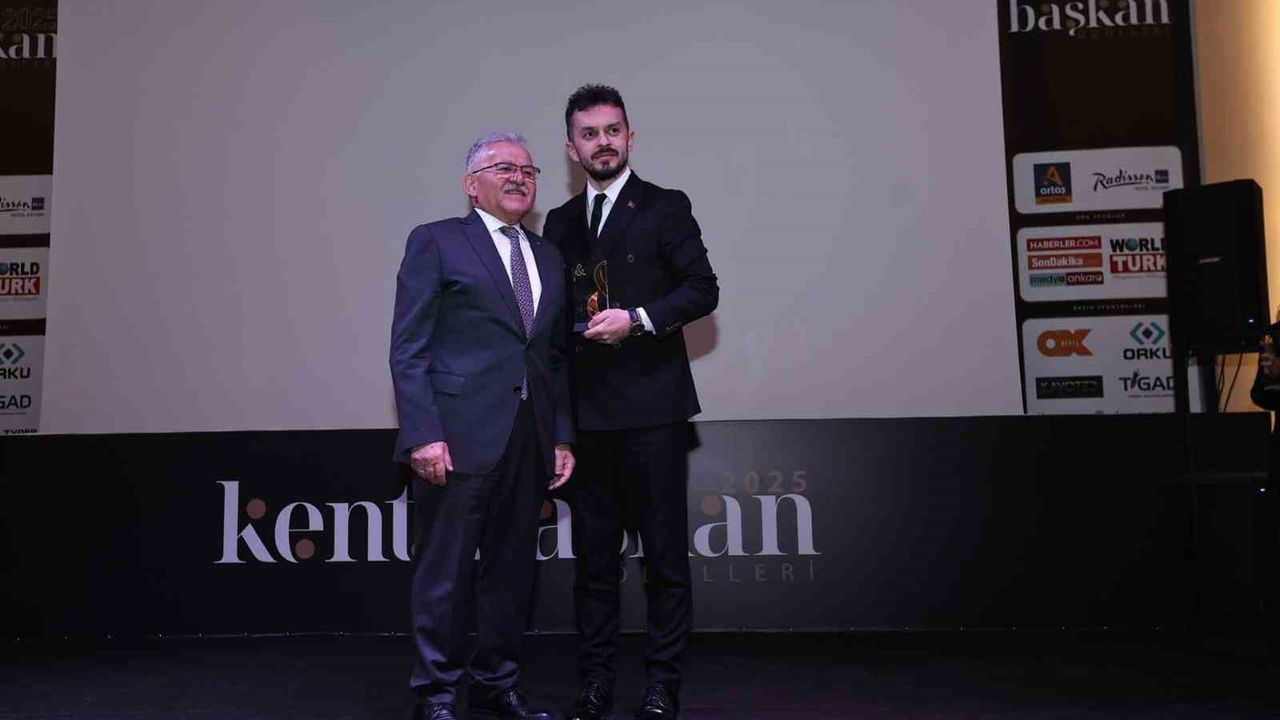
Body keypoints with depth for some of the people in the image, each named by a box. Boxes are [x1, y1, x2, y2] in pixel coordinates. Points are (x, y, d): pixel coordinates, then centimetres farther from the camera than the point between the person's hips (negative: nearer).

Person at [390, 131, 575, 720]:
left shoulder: (548, 257, 18)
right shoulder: (436, 242, 1)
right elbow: (408, 349, -5)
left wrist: (562, 437, 10)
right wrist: (423, 433, -14)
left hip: (529, 440, 6)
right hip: (460, 435, -5)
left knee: (512, 571, 12)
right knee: (445, 572, 2)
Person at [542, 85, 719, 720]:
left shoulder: (665, 208, 3)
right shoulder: (560, 223, 16)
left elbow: (703, 289, -2)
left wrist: (637, 320, -15)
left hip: (651, 406, -4)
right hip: (585, 412, 4)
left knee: (664, 553, 1)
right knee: (593, 556, 10)